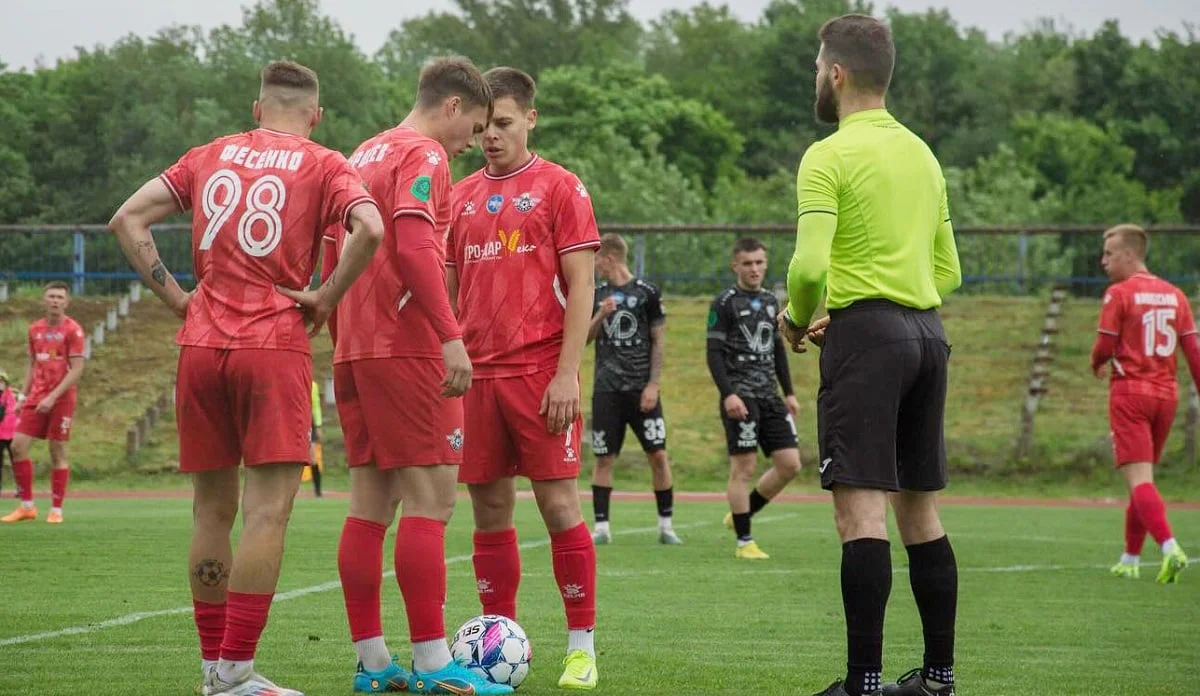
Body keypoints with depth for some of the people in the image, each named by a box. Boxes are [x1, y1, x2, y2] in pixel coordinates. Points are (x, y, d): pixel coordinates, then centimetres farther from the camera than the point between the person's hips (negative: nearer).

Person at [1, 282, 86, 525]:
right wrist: (23, 394, 8)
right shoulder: (35, 329, 11)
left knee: (58, 453, -3)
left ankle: (56, 510, 5)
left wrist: (53, 397, -18)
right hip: (36, 398, 5)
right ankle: (26, 507, 5)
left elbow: (77, 369, -12)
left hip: (61, 399, -5)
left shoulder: (72, 329, -6)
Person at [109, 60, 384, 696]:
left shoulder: (209, 156, 14)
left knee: (213, 509, 12)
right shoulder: (324, 166, 3)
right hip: (275, 347, -4)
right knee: (267, 511, -6)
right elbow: (369, 228, -16)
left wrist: (172, 295, 8)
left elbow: (128, 220, 8)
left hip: (201, 347, 4)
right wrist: (325, 299, -6)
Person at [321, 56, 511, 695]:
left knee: (370, 500, 8)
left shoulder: (365, 155, 20)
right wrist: (450, 336, -24)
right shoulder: (423, 157, -8)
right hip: (406, 349, -9)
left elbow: (333, 255, 23)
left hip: (354, 350, 9)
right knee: (431, 497, -8)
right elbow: (414, 247, -21)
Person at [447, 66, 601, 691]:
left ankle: (581, 644, 1)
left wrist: (567, 373, -11)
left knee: (558, 504, -5)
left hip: (539, 372, -4)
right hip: (476, 374, 4)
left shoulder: (559, 188, 1)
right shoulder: (461, 197, 15)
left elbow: (580, 286, -4)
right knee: (490, 511, 5)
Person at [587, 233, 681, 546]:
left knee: (658, 455, -5)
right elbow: (583, 339, 9)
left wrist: (653, 384, -6)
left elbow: (658, 341, 1)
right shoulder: (597, 295, 9)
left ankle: (666, 525, 5)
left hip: (642, 388, -2)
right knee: (604, 458, 1)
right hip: (607, 389, 3)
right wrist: (601, 315, -9)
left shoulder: (647, 293, -1)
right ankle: (601, 527, 6)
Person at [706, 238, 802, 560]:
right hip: (740, 396, -7)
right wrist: (728, 394, -18)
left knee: (790, 463, 1)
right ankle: (744, 542, 1)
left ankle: (741, 515, 18)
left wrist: (789, 392, 19)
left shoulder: (770, 301, 16)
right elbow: (714, 353, -8)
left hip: (769, 396, 7)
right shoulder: (725, 303, -3)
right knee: (744, 466, -6)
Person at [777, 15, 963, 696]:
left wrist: (797, 318, 1)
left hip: (866, 333, -8)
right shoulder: (923, 154, 16)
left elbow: (811, 264, -18)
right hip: (928, 332, 8)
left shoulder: (830, 156, -9)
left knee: (861, 510, -10)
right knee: (921, 511, 13)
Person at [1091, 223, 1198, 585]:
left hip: (1130, 392, -6)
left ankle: (1170, 548, -31)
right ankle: (1130, 559, 23)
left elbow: (1105, 347, -9)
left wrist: (1097, 365, 14)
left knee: (1139, 479, -12)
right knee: (1142, 477, 17)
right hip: (1166, 393, 6)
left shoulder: (1119, 294, -7)